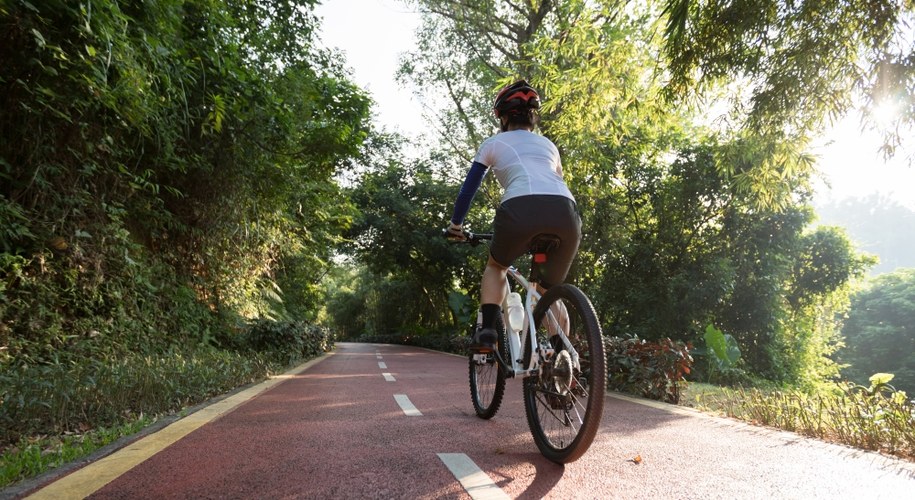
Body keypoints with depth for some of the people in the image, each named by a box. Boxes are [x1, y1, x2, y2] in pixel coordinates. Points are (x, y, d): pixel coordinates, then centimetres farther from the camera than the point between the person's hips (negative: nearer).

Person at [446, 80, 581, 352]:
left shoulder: (493, 143, 26)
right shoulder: (548, 144, 35)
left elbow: (469, 187, 28)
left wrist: (456, 223, 41)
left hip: (521, 209, -3)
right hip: (566, 213, 3)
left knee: (496, 266, 26)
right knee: (552, 288, 26)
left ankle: (488, 331, 8)